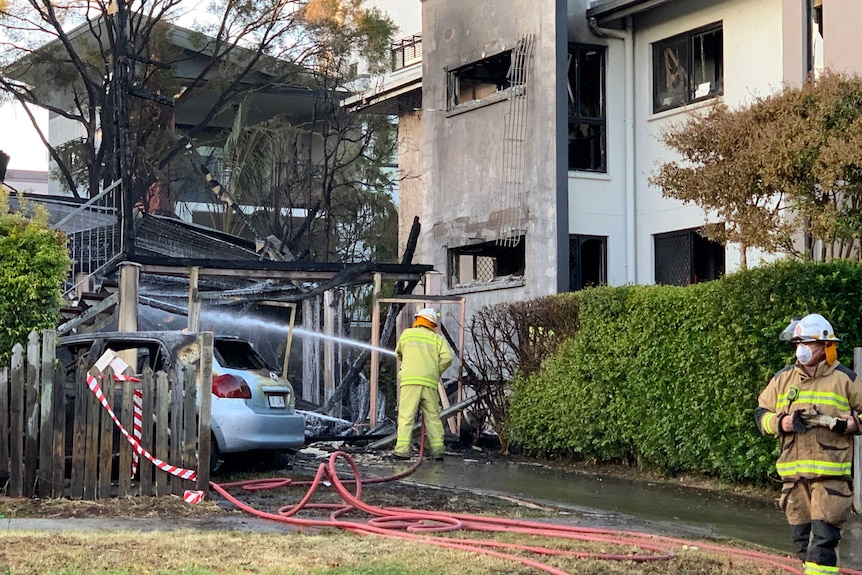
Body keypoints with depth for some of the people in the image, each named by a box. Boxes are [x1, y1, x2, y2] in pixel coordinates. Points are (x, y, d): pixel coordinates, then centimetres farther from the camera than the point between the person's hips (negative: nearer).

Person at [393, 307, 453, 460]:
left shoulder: (407, 333, 11)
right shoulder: (437, 338, 12)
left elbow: (399, 353, 26)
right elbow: (447, 357, -2)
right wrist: (437, 372, 13)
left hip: (410, 380, -1)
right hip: (430, 382, 2)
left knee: (406, 416, -3)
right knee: (433, 416, 8)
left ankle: (403, 449, -11)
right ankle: (437, 449, 4)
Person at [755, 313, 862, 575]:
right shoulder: (783, 379, 10)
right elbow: (761, 413, 14)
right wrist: (779, 422, -5)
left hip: (830, 474, -5)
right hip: (793, 473, 5)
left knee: (823, 538, -12)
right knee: (801, 538, 11)